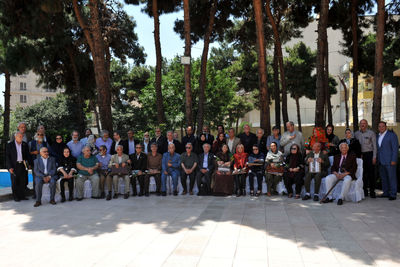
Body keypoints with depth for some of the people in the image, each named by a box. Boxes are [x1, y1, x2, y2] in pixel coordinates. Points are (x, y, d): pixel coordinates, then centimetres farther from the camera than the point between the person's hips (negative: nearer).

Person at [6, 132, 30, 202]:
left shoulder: (25, 144, 8)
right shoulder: (10, 145, -1)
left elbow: (28, 155, 13)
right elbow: (7, 157, -2)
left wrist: (28, 163, 2)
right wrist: (10, 167, -8)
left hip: (23, 165, 3)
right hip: (14, 166, -3)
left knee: (23, 181, 4)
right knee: (15, 182, 3)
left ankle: (22, 196, 15)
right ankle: (15, 197, 13)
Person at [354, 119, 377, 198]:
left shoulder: (371, 133, 1)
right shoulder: (356, 134, 10)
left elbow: (374, 146, -1)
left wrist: (374, 157, -7)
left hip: (369, 154, -3)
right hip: (360, 155, 3)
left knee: (371, 173, -3)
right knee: (363, 173, 5)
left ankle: (372, 191, 3)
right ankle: (365, 191, 14)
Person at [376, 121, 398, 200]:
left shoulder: (392, 135, -5)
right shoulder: (378, 136, 15)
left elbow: (395, 148, -9)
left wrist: (393, 160, -15)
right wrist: (377, 159, 9)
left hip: (390, 161, -6)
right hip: (381, 161, 7)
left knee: (392, 177, -3)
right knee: (383, 178, 10)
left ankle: (393, 194, 2)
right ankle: (386, 193, 18)